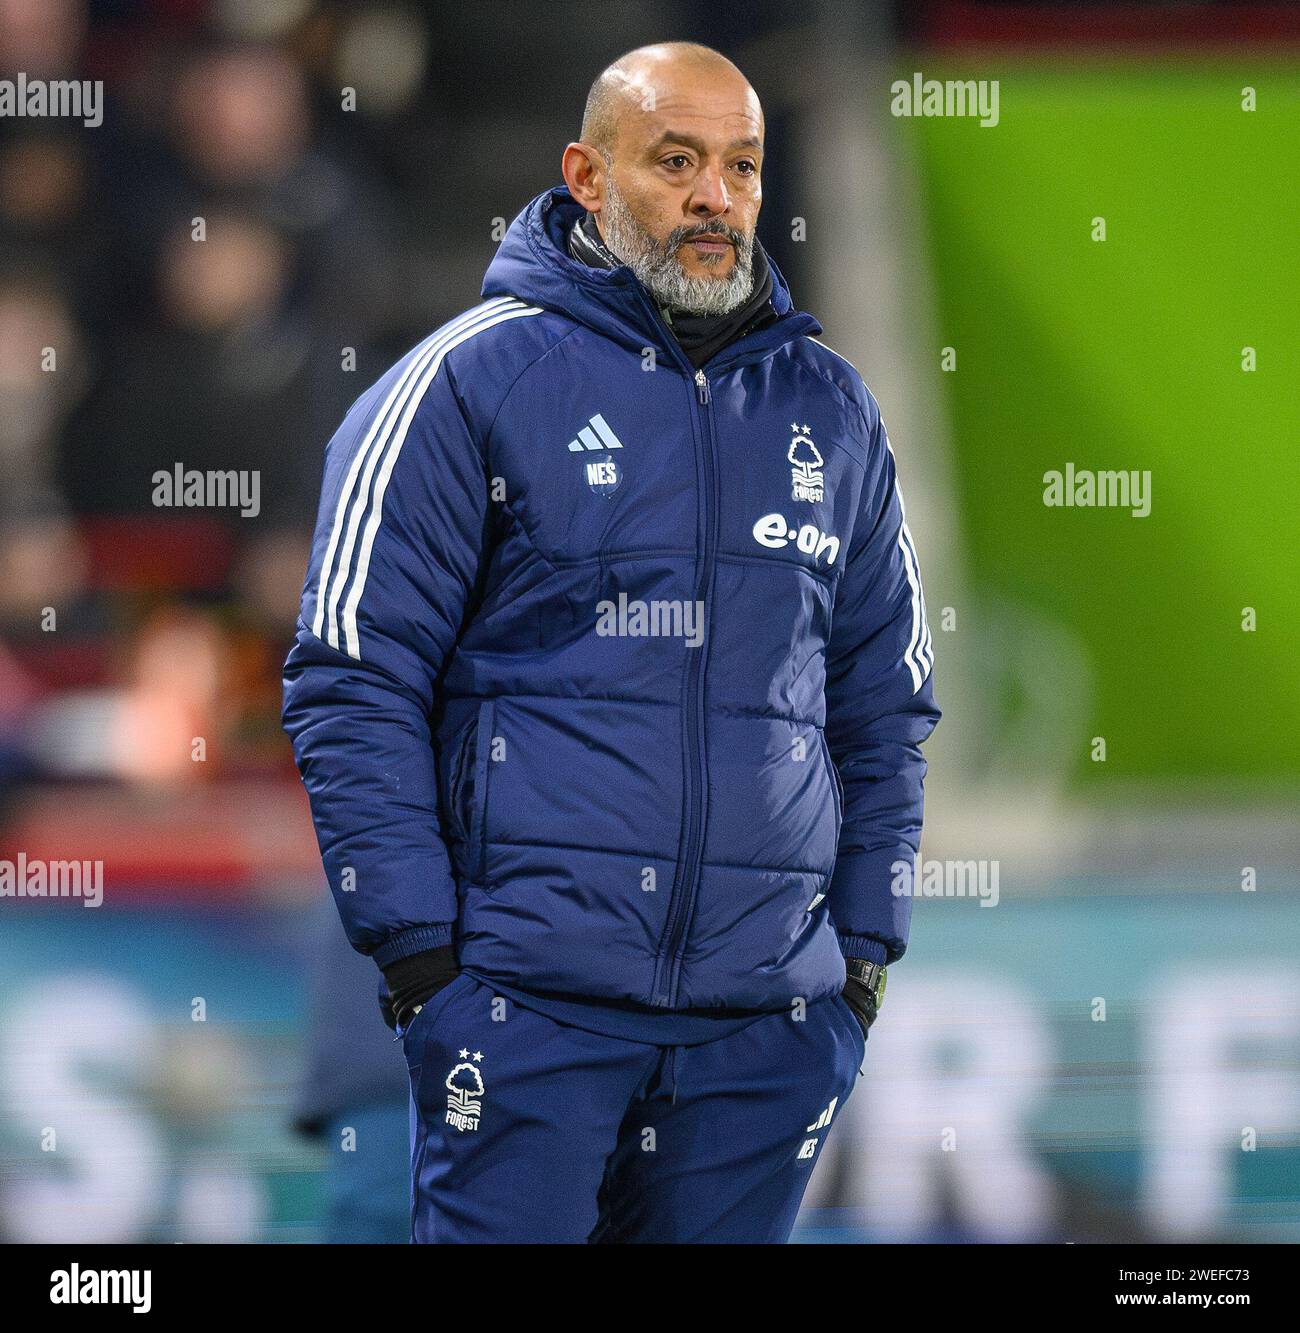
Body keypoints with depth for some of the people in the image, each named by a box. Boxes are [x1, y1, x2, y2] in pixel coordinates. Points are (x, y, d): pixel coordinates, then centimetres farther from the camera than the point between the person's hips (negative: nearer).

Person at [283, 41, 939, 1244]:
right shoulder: (471, 381, -1)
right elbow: (353, 682, -3)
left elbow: (885, 705, 20)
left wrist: (864, 947, 11)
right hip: (529, 996, -4)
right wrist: (416, 946, -9)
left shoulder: (831, 410, 14)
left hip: (769, 1009, 4)